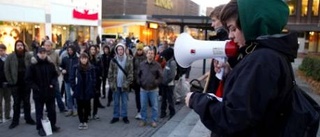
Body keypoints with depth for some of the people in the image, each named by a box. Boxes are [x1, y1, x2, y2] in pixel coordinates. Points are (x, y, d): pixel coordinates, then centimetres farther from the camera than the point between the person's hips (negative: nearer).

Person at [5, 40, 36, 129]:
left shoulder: (29, 56, -1)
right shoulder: (10, 57, -1)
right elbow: (6, 70, 0)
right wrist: (10, 81, -5)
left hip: (26, 83, 0)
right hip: (15, 84, 0)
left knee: (27, 102, 11)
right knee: (16, 103, 8)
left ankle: (28, 118, 23)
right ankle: (15, 121, 19)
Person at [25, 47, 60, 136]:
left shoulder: (50, 64, 0)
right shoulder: (33, 65, -8)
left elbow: (55, 75, 13)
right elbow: (28, 79, -6)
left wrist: (52, 83, -2)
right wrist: (35, 87, -14)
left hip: (50, 91, 3)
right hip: (38, 92, -3)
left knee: (52, 110, 13)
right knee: (39, 111, 7)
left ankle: (52, 125, 28)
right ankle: (40, 128, 19)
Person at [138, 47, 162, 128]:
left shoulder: (157, 65, -4)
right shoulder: (142, 64, 4)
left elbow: (160, 77, -1)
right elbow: (138, 75, 14)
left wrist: (155, 83, -11)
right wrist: (140, 82, 3)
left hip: (153, 89, -2)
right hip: (143, 89, 2)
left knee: (154, 106, 7)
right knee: (143, 106, 10)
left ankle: (154, 121, 20)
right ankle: (143, 120, 24)